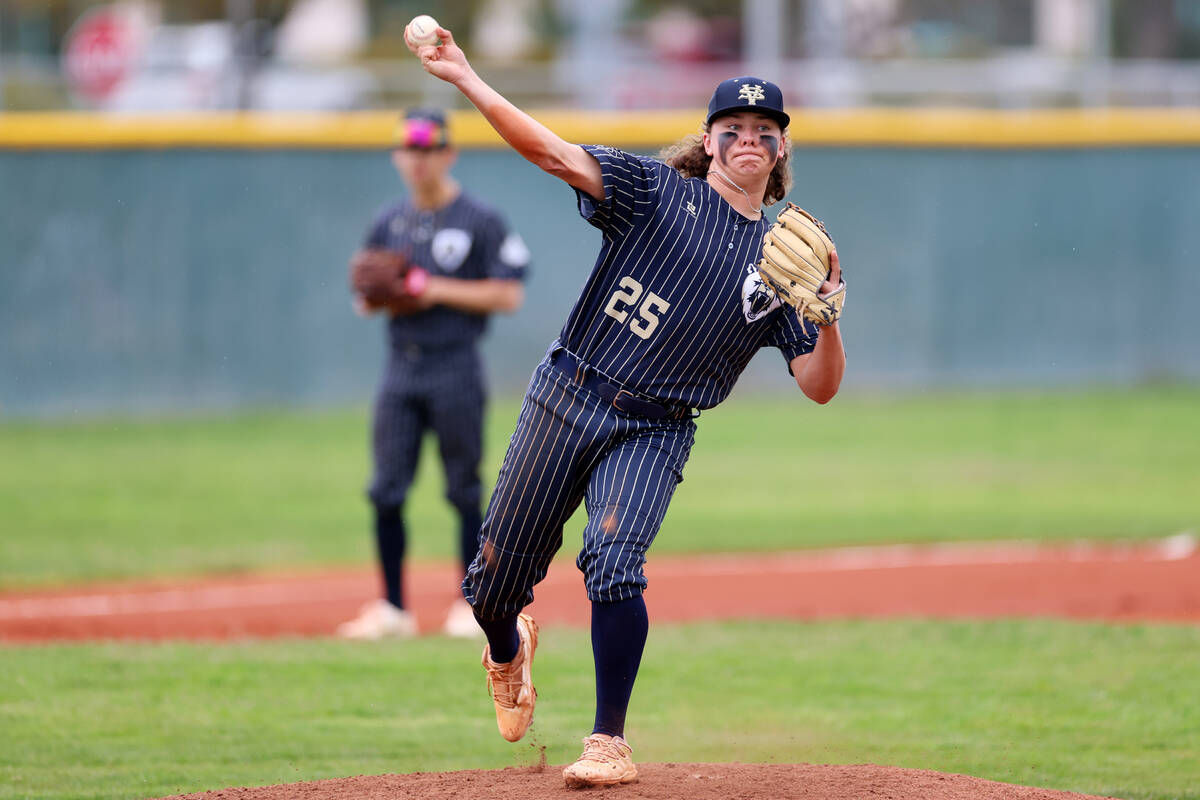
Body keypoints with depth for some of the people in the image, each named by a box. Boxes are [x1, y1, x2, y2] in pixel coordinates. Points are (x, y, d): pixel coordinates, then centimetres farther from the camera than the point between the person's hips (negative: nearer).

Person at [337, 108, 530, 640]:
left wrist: (438, 291, -14)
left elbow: (508, 295, -8)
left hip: (455, 368, -5)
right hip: (401, 368, 5)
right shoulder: (389, 223, 14)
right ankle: (393, 610, 6)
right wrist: (378, 299, -3)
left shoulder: (481, 221, -3)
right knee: (386, 491, 0)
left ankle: (472, 605, 6)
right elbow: (366, 293, 21)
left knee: (464, 490, -1)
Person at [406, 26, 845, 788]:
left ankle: (610, 744, -14)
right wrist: (467, 80, -21)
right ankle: (508, 653, 40)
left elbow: (820, 386, 3)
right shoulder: (657, 191, 2)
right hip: (567, 399, 0)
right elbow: (556, 153, -10)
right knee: (497, 575, 4)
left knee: (613, 564, -24)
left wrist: (828, 311, -17)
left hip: (654, 433, 0)